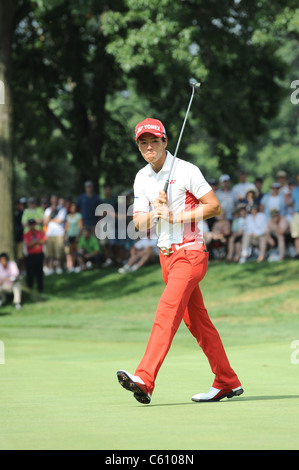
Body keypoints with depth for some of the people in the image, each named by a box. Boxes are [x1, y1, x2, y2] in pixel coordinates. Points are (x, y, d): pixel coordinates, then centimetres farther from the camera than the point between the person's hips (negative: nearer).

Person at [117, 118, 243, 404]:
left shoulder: (186, 171, -9)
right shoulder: (142, 179, 10)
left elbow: (214, 206, -10)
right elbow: (139, 224, 9)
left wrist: (175, 216, -17)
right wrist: (154, 212, -13)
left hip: (190, 253, -7)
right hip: (166, 255, 7)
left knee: (167, 311, -20)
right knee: (196, 321, 10)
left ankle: (144, 380, -30)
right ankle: (227, 382, 18)